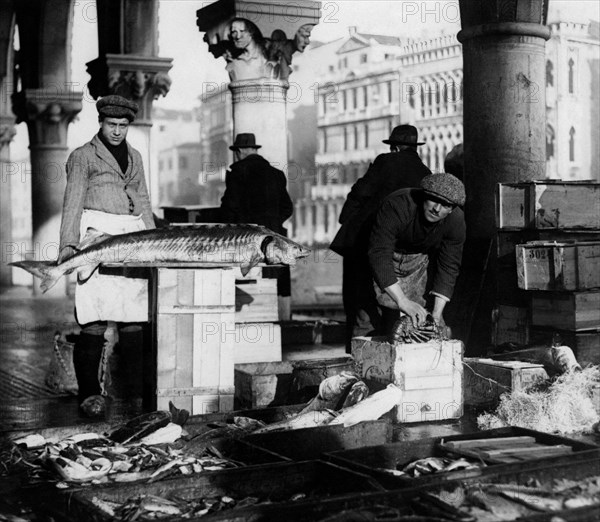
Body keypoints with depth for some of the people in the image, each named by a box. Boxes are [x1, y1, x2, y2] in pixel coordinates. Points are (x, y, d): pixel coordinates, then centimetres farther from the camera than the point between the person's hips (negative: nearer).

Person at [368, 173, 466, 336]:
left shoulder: (456, 221, -23)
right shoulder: (397, 205, -37)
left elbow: (448, 267, -15)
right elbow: (379, 255, -42)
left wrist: (437, 312, -24)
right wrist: (403, 301, -49)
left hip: (420, 258, 3)